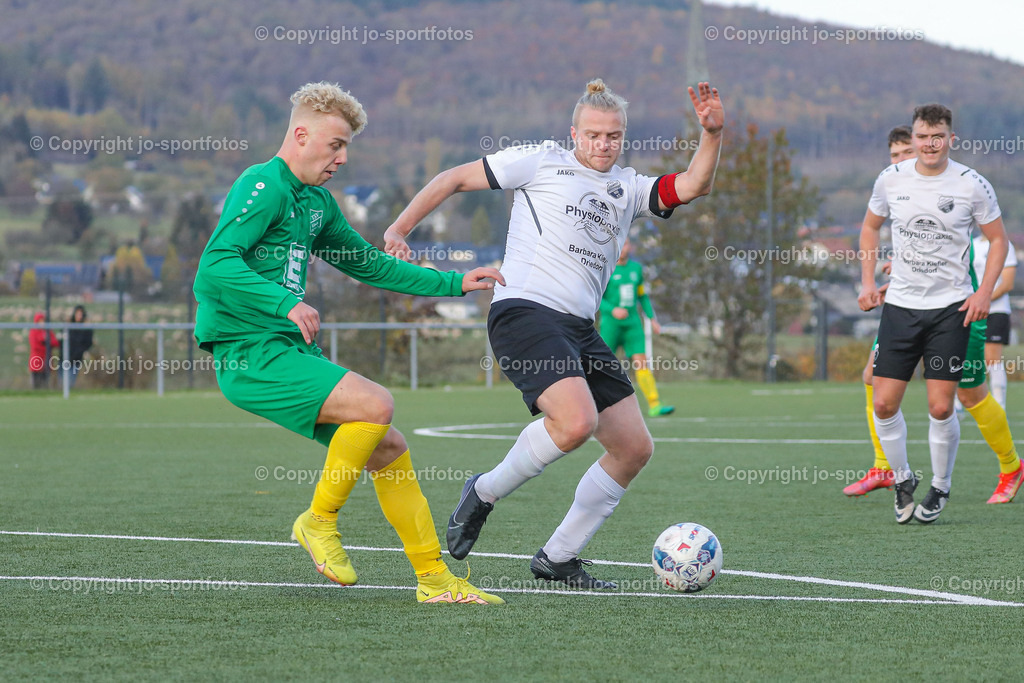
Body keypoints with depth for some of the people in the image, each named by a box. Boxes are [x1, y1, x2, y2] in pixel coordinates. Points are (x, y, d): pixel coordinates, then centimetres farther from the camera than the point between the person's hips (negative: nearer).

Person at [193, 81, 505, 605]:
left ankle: (434, 579, 12)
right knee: (375, 404, -24)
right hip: (249, 354, -9)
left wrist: (455, 283, 27)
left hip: (291, 351, 9)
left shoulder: (317, 202, 18)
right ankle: (320, 521, -6)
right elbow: (214, 267, -23)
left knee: (388, 448, 5)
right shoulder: (264, 186, -11)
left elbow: (370, 266, 31)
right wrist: (285, 302, -33)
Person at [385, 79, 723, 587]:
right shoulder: (543, 162, 5)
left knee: (635, 447, 2)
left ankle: (557, 558, 12)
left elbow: (691, 186, 7)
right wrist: (400, 229, 1)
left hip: (579, 330, 7)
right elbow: (456, 179, 8)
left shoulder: (628, 188, 20)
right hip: (524, 311, -7)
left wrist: (712, 134, -9)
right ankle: (484, 493, -4)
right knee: (576, 421, -29)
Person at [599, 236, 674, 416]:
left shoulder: (636, 268, 11)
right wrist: (613, 310, -25)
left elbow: (642, 295, 21)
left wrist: (652, 318, 14)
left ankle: (654, 406, -14)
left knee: (641, 361, -8)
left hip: (632, 323, 4)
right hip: (611, 323, -4)